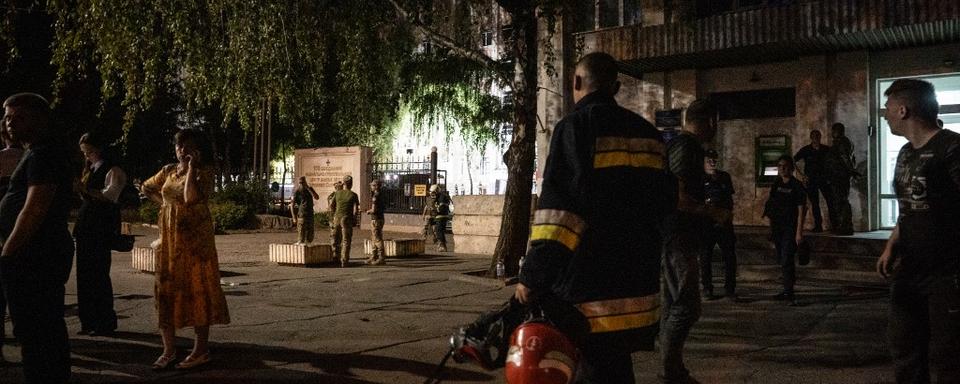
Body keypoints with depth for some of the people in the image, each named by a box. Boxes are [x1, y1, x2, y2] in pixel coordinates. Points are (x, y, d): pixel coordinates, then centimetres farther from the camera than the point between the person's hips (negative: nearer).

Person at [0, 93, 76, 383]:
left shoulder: (44, 153, -14)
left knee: (34, 335, -6)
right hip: (46, 253, 10)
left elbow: (33, 211, -22)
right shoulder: (47, 151, 19)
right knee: (50, 331, 15)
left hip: (33, 258, -10)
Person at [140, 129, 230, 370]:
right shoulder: (168, 171, 11)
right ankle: (169, 350, 12)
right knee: (166, 290, 5)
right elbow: (146, 188, 27)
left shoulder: (204, 171, -7)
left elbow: (191, 197, -24)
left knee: (197, 290, -3)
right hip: (169, 238, 6)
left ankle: (201, 351, 4)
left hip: (195, 239, -6)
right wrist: (163, 202, 13)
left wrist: (191, 167, -17)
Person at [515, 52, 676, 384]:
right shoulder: (646, 132, 13)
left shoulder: (575, 126, -10)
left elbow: (558, 208, -19)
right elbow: (665, 202, 18)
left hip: (592, 288, -8)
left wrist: (532, 277, -17)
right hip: (639, 285, 8)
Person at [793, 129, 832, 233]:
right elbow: (793, 161, 1)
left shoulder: (826, 149, 3)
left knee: (831, 201, -7)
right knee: (814, 203, 2)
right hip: (811, 180, -1)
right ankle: (818, 225, 7)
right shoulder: (805, 150, -1)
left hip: (824, 179, 1)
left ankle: (834, 225, -3)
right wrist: (800, 174, -7)